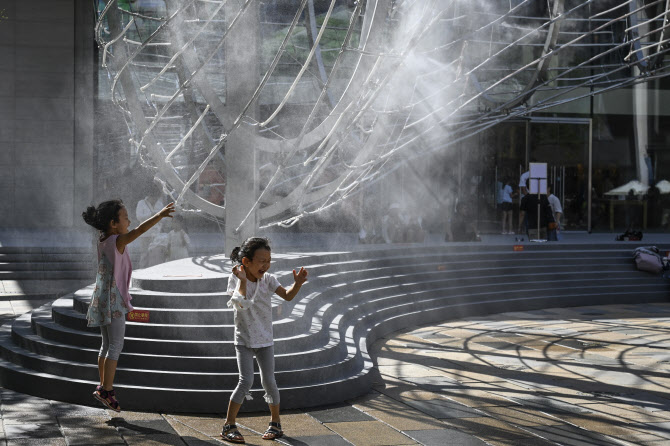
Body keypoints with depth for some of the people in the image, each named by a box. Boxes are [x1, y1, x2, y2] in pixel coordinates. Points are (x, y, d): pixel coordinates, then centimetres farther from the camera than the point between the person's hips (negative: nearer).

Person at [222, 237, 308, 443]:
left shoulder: (267, 279, -4)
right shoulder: (235, 279, -11)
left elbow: (287, 295, -15)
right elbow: (242, 303, -28)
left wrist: (298, 283, -32)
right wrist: (242, 279, -28)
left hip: (265, 339, 2)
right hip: (244, 340, -2)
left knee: (268, 381, 1)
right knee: (246, 381, -13)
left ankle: (275, 424, 18)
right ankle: (229, 425, -3)